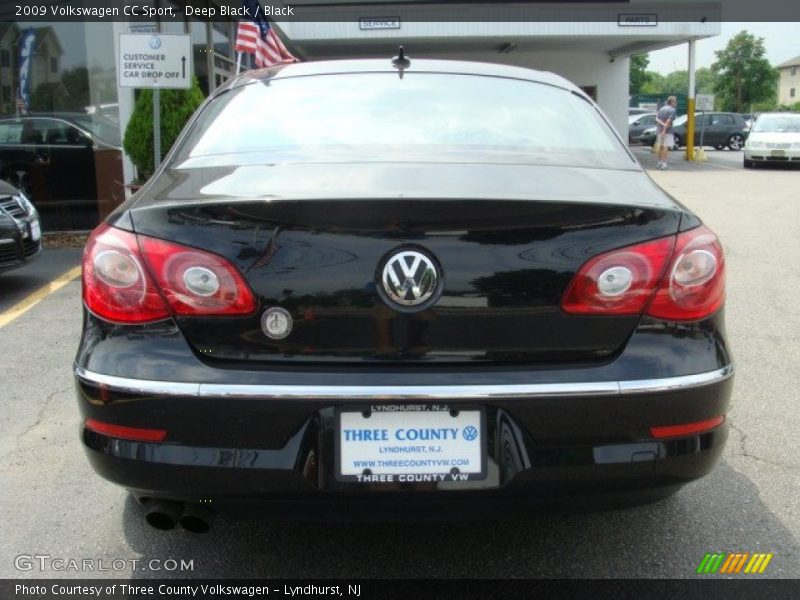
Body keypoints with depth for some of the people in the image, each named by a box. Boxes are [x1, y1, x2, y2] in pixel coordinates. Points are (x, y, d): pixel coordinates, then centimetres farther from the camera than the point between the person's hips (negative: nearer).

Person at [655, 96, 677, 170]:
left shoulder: (662, 108, 11)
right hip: (668, 131, -7)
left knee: (660, 146, 14)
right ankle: (663, 164, -7)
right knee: (666, 147, -5)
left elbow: (657, 118, 2)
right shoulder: (672, 110, -10)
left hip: (660, 130, 7)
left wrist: (663, 124, -10)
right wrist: (665, 130, -22)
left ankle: (659, 163, 20)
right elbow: (669, 121, -21)